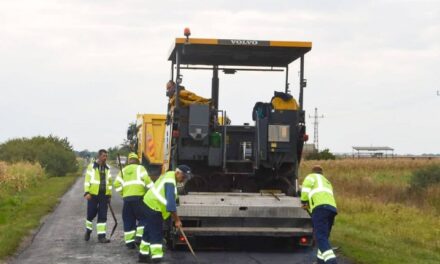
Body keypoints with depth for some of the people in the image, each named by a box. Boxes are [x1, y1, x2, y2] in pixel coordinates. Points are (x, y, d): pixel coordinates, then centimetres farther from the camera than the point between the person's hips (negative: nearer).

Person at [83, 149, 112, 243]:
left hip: (104, 195, 3)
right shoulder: (92, 166, -3)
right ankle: (88, 231, 29)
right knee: (91, 214, 5)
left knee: (103, 216, 0)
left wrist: (109, 195, 14)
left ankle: (101, 236, 2)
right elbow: (87, 180, -5)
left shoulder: (107, 168, 10)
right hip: (93, 194, -3)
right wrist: (86, 192, -13)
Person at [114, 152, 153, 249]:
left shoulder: (123, 170, 19)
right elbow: (146, 179, -9)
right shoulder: (140, 168, 7)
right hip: (138, 196, -4)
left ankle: (129, 241, 7)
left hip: (126, 197, 4)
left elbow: (117, 184, 10)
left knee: (128, 220, 9)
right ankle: (140, 235, -12)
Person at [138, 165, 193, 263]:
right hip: (154, 208, -10)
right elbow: (171, 202, -27)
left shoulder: (169, 175, 9)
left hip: (150, 205, 10)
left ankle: (143, 255, 28)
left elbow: (169, 200, 16)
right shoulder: (170, 182, -23)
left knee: (149, 232, 18)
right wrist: (177, 220, -23)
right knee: (157, 234, -10)